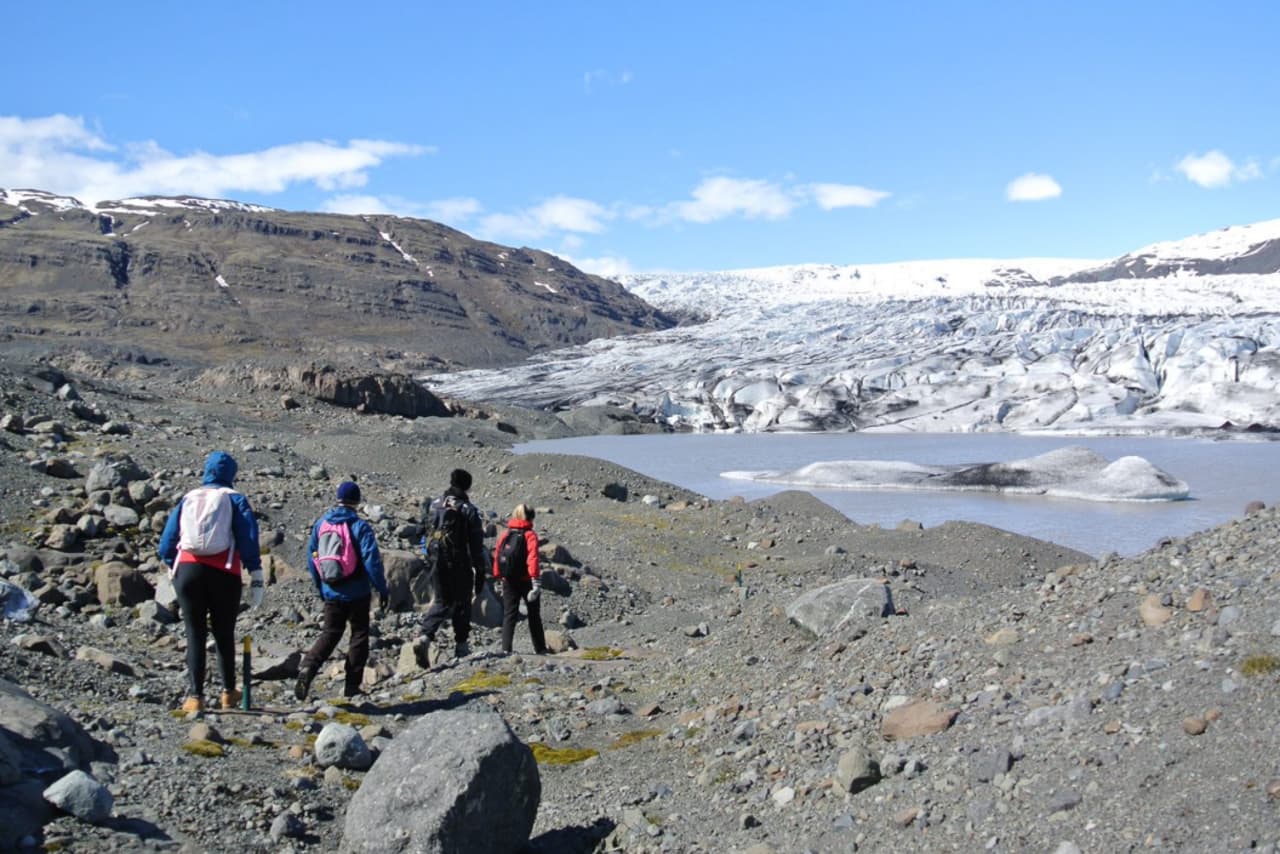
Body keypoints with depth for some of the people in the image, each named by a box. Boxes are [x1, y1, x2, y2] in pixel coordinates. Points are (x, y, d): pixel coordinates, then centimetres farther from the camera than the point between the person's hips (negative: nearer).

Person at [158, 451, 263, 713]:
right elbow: (249, 541, -5)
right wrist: (256, 579, -6)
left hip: (187, 571, 2)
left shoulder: (187, 499, 15)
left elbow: (166, 545, 14)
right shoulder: (235, 499, 6)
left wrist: (173, 570, 28)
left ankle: (195, 696, -1)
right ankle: (228, 692, 22)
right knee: (224, 634, 12)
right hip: (224, 574, -2)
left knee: (195, 635, 6)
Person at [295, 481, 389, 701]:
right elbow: (372, 560, -17)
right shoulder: (360, 526, -12)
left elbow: (311, 557, 11)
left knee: (330, 633, 15)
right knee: (359, 635, 9)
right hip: (357, 593, -4)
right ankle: (351, 685, 9)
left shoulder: (321, 524, 4)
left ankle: (308, 667, -10)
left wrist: (320, 587, 22)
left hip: (331, 592, 4)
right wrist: (382, 589, -9)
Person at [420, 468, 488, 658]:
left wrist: (429, 557, 20)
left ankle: (426, 632, -1)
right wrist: (480, 571, -3)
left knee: (442, 601, 16)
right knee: (462, 604, 8)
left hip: (437, 564, 4)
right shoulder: (468, 510, -9)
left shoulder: (434, 505, 6)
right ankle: (461, 645, 11)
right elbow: (477, 544, -8)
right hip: (460, 566, -4)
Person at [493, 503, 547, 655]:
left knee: (509, 615, 6)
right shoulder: (530, 535, -7)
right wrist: (536, 580, -21)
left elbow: (497, 556, 5)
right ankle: (540, 650, 15)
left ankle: (506, 648, -6)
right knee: (534, 616, 10)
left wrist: (498, 578, 12)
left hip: (508, 581, 3)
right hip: (526, 580, -3)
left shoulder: (505, 534, 5)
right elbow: (532, 558, -17)